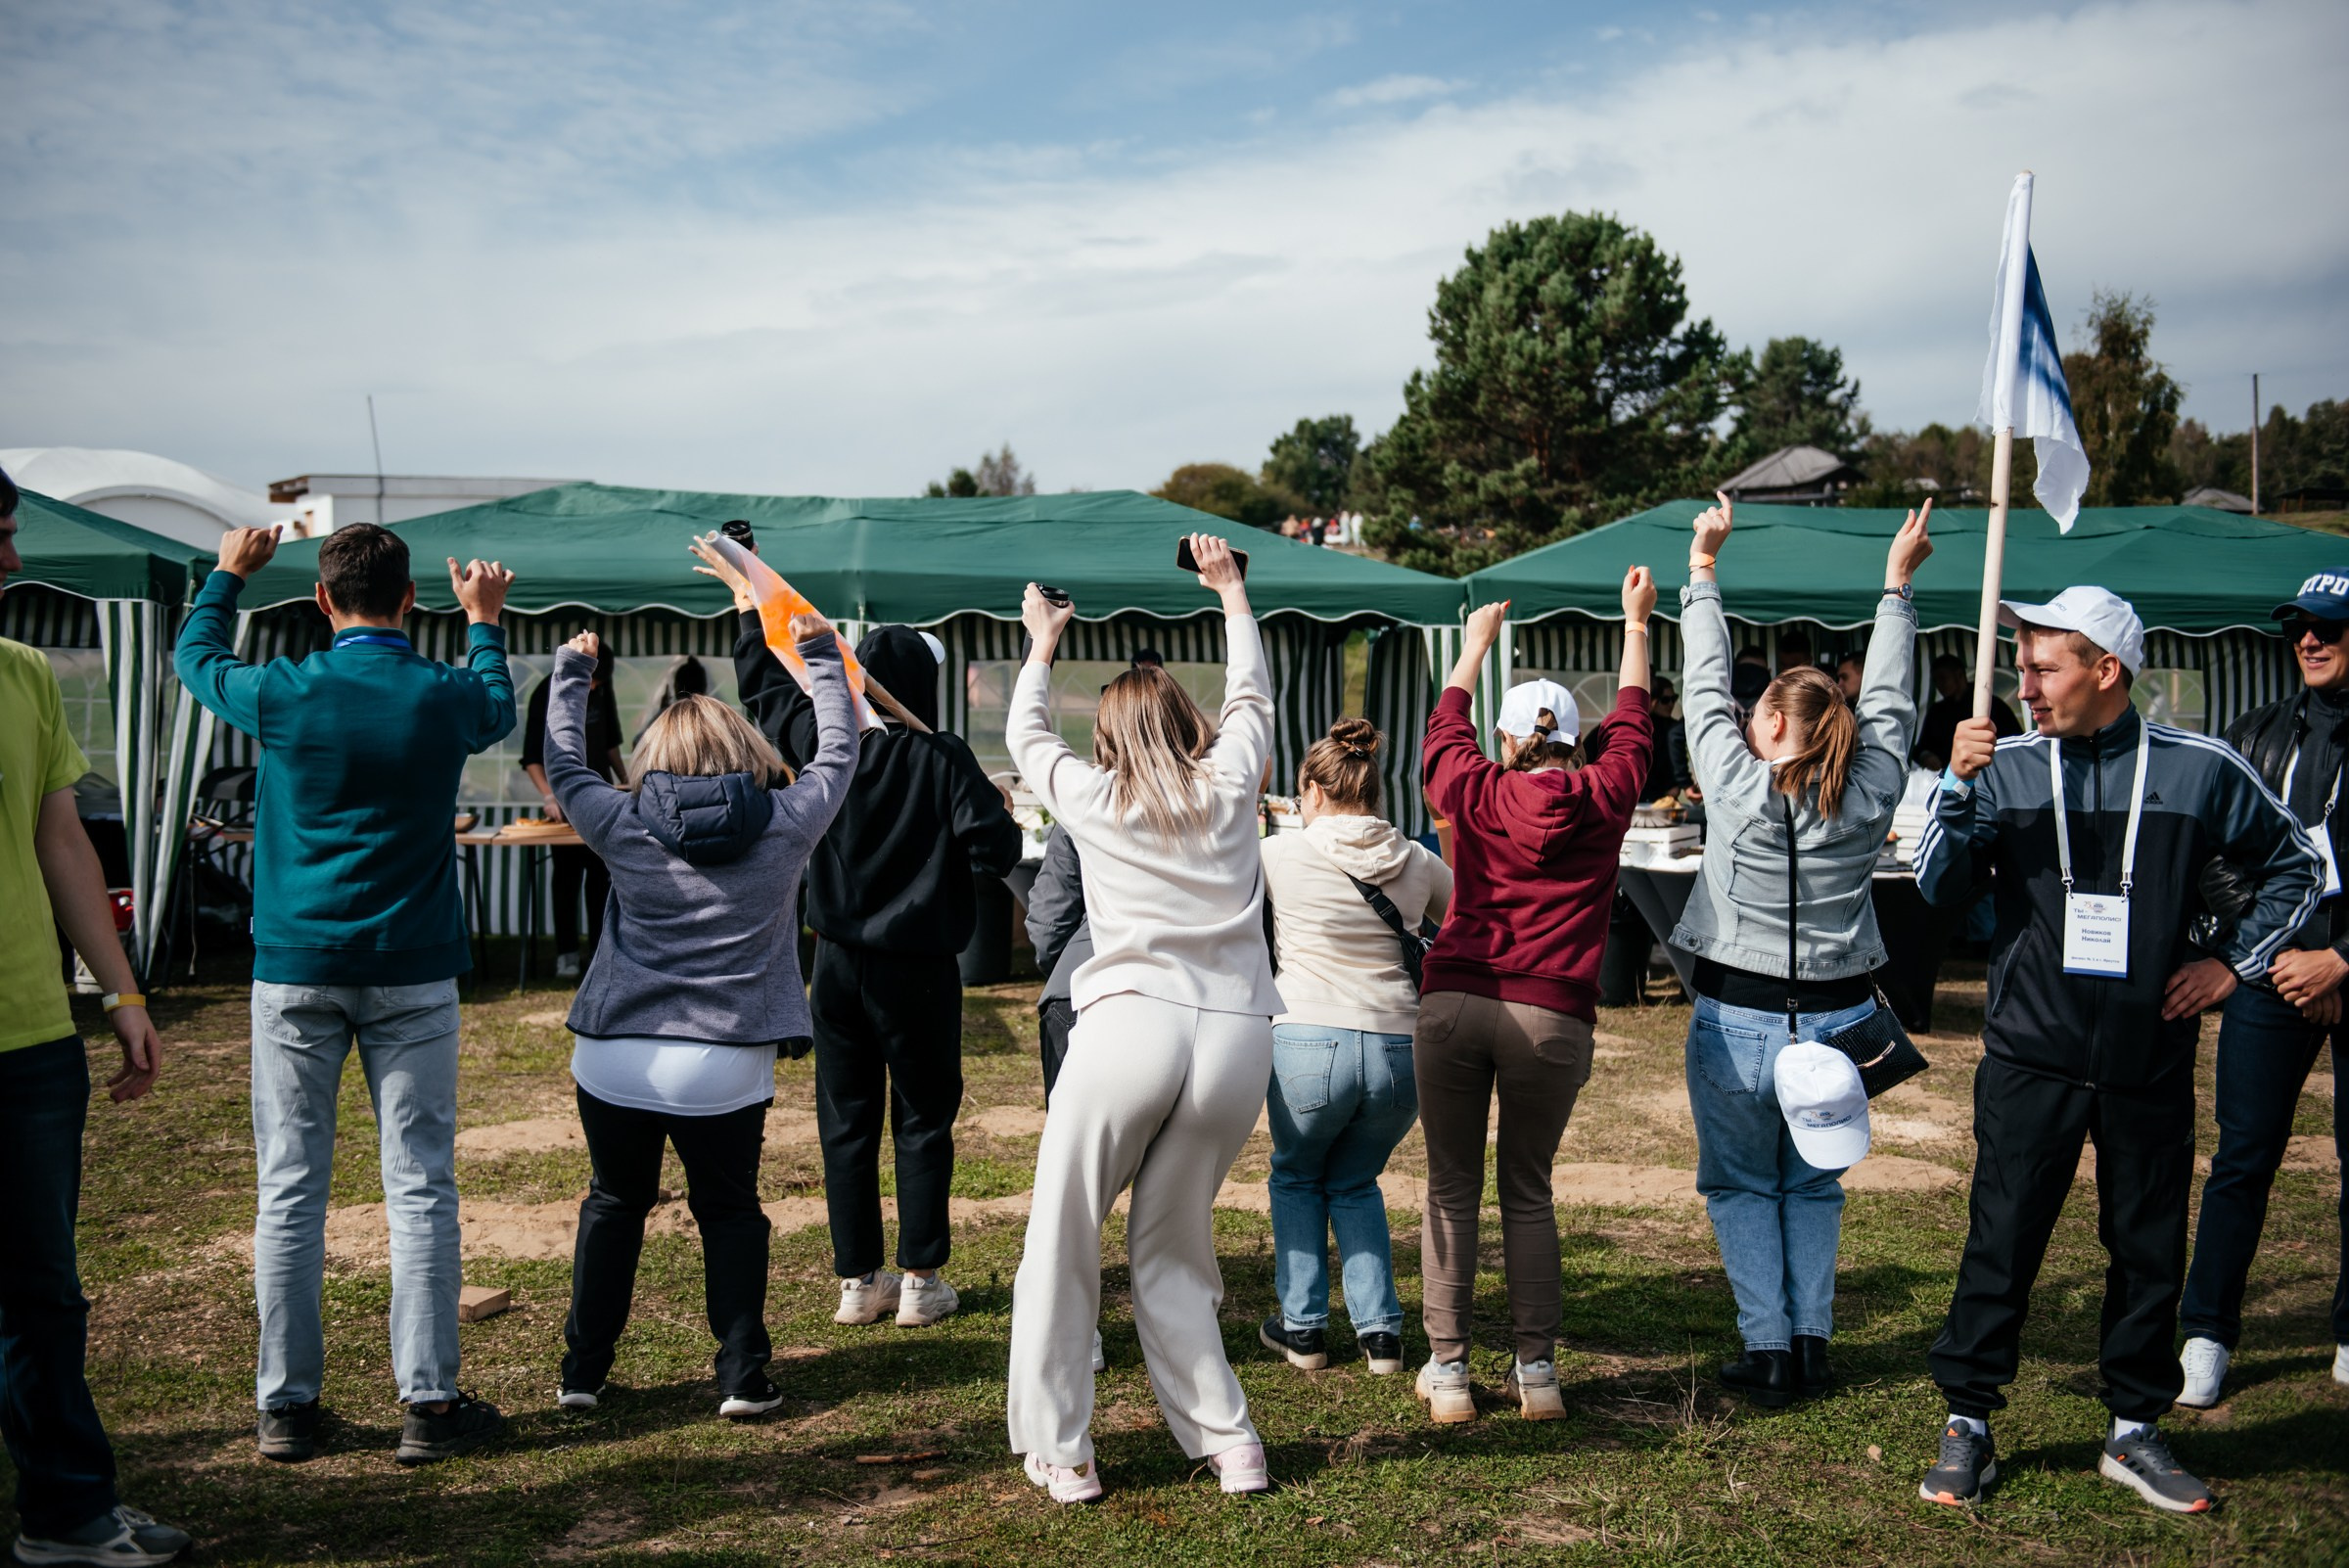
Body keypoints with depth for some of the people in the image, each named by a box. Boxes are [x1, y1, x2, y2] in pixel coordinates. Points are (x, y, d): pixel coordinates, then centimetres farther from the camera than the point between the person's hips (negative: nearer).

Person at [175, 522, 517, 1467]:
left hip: (295, 970, 0)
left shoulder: (285, 693, -5)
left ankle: (286, 1405, 14)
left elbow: (195, 658, 18)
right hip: (411, 972, 0)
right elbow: (500, 713, 21)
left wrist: (229, 573, 34)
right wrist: (485, 622, 36)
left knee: (290, 1191, 7)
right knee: (419, 1187, 3)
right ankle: (429, 1403, 5)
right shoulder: (447, 698, -4)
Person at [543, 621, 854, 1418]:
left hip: (615, 1060, 1)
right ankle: (744, 1375, 13)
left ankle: (582, 1370, 25)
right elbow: (838, 751, 13)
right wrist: (822, 655, 25)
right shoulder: (786, 824, -2)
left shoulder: (624, 827, -2)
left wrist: (571, 668, 27)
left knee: (613, 1204, 19)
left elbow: (563, 762, 14)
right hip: (725, 1068, -1)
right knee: (730, 1212, 15)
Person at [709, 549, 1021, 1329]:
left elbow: (765, 687, 15)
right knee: (923, 1120, 9)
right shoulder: (943, 759, -12)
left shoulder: (825, 741, -2)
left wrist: (750, 603, 27)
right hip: (918, 969, -3)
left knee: (846, 1121, 11)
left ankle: (858, 1281, 17)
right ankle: (919, 1280, 12)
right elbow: (996, 847, -16)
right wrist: (999, 813, 6)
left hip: (839, 963, 3)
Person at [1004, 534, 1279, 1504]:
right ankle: (1227, 1442, 14)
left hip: (1130, 1024, -3)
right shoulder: (1229, 783, 13)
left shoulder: (1093, 796, 10)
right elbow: (1252, 697, 34)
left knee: (1062, 1240, 8)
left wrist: (1042, 645, 47)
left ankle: (1059, 1454, 11)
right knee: (1171, 1251, 16)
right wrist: (1231, 591, 46)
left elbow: (1025, 734, 31)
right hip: (1239, 1036, 3)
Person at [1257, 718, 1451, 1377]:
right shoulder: (1417, 862, 6)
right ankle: (1380, 1329, 18)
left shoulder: (1280, 853, -4)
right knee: (1355, 1183, 26)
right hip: (1402, 1051, 3)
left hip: (1309, 1045, -3)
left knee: (1296, 1177, 25)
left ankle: (1302, 1327, 24)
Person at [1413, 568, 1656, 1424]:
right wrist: (1635, 622, 36)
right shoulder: (1602, 799, 5)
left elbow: (1444, 726, 26)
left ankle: (1447, 1369, 9)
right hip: (1553, 1015, 0)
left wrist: (1476, 642, 41)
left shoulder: (1475, 792, 5)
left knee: (1452, 1187, 7)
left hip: (1455, 1003, 0)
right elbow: (1632, 722, 23)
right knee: (1528, 1191, 12)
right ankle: (1536, 1368, 12)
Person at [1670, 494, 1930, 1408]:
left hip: (1739, 1022, -3)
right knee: (1813, 1187, 17)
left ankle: (1768, 1350, 8)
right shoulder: (1868, 798, -5)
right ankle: (1812, 1347, 18)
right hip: (1837, 1021, 4)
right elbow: (1889, 703, 8)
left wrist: (1703, 565, 6)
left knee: (1741, 1186, 11)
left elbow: (1707, 690, -3)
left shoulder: (1735, 784, -14)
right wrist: (1898, 584, 17)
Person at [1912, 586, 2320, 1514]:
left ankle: (2135, 1430, 26)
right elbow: (1936, 887, -7)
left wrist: (2233, 962, 5)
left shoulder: (2200, 769, -1)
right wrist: (1957, 788, -19)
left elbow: (2294, 867, 13)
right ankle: (1967, 1423, 14)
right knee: (2001, 1239, 1)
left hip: (2150, 1058, 1)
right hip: (2032, 1055, -1)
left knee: (2149, 1248, 11)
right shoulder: (2006, 768, -1)